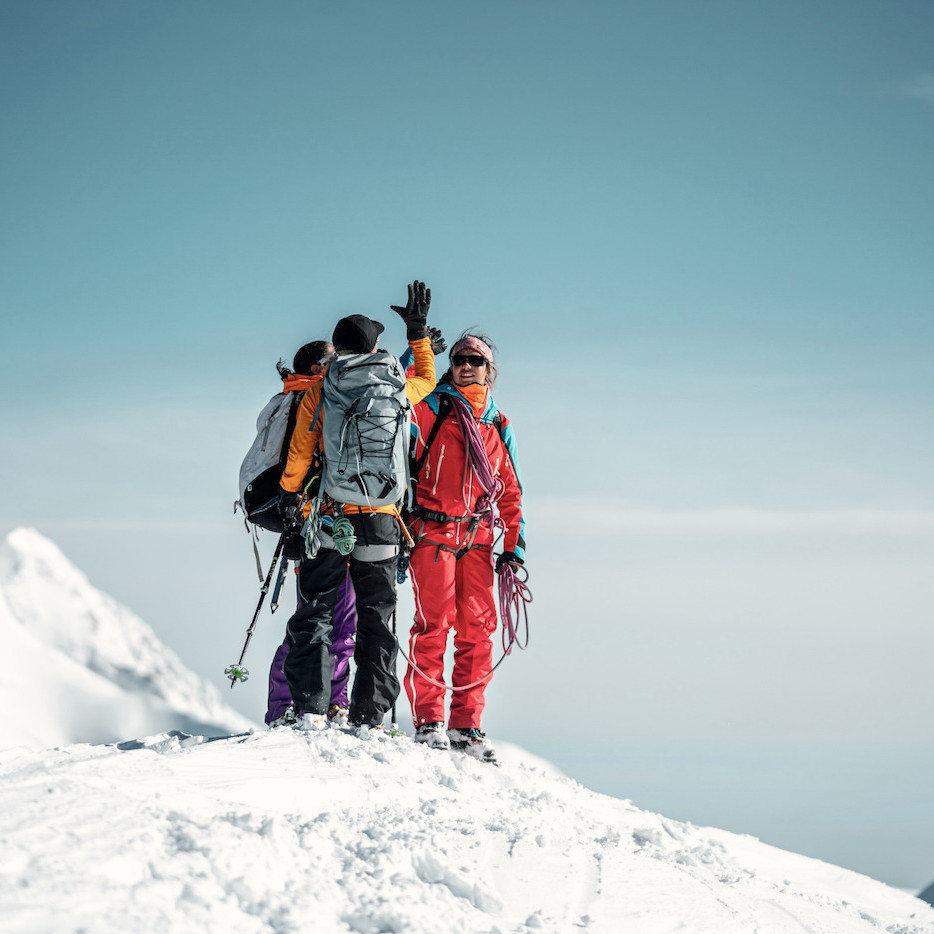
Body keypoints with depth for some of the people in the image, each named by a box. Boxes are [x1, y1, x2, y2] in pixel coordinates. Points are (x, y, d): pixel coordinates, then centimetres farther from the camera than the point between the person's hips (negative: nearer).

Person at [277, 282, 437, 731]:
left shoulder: (318, 393, -2)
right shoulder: (394, 389, 2)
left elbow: (300, 452, -2)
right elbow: (427, 379, 24)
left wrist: (290, 494, 11)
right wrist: (418, 332, 31)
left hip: (328, 517, -1)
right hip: (380, 520, 1)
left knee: (315, 614, 4)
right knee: (375, 619, 7)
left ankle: (310, 709, -6)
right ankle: (369, 716, 3)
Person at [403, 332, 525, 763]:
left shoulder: (499, 426, 19)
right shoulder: (430, 410, 6)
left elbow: (510, 490, 21)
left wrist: (514, 545, 14)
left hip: (477, 538, 4)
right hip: (432, 532, -4)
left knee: (477, 630, -1)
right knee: (434, 623, -12)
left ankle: (466, 724, 3)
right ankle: (428, 720, -8)